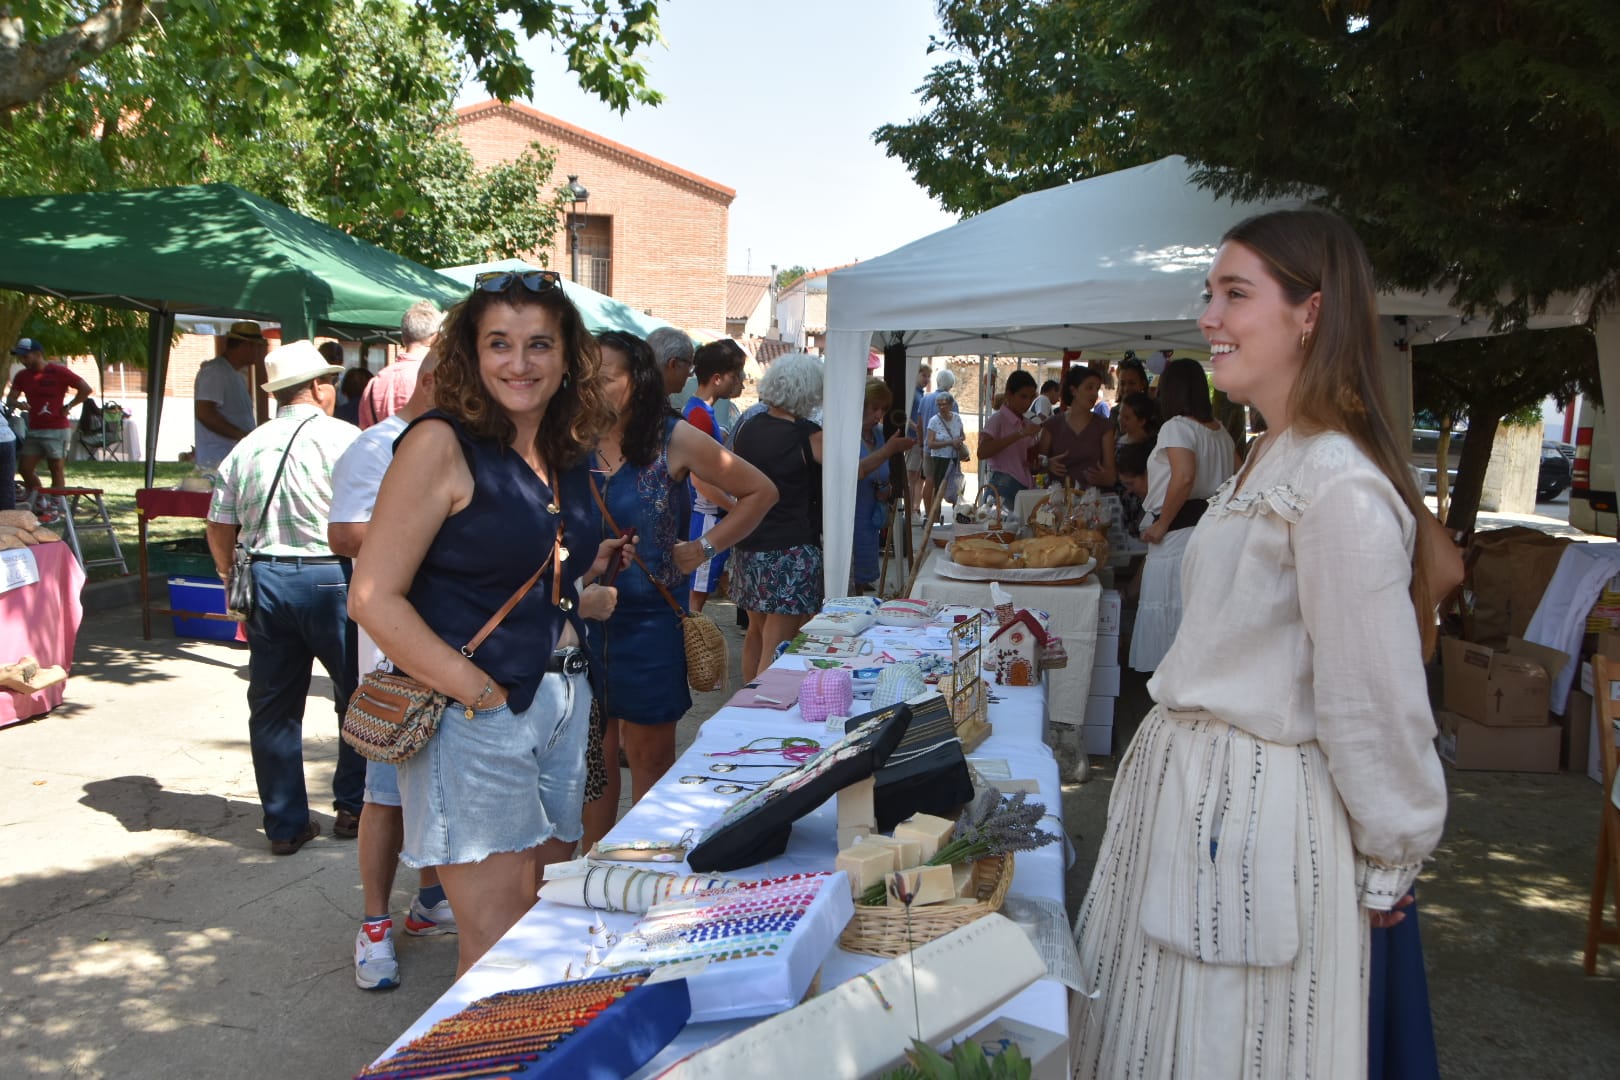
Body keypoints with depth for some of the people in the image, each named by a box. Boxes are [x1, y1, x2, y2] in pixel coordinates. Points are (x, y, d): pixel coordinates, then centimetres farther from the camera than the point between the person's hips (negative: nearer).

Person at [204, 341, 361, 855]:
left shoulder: (246, 449, 10)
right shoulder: (343, 439, -6)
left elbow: (219, 529, 13)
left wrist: (235, 581, 25)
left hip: (265, 579, 5)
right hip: (331, 580, -5)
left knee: (274, 707, 12)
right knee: (359, 696, 11)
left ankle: (285, 824, 18)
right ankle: (353, 806, 19)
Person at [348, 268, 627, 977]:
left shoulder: (565, 456, 11)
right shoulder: (441, 444, -11)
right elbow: (374, 599, -17)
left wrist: (583, 572, 6)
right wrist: (483, 695, -18)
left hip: (563, 705, 7)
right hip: (475, 722, -7)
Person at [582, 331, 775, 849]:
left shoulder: (675, 440, -6)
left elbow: (760, 492, 2)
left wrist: (706, 547, -2)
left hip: (649, 618, -3)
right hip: (582, 617, 3)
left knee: (649, 756, 8)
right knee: (592, 753, 12)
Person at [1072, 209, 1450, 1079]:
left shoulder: (1339, 488, -23)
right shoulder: (1270, 464, 10)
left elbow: (1375, 702, -19)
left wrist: (1388, 865, -9)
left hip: (1257, 813, -9)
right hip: (1184, 781, 9)